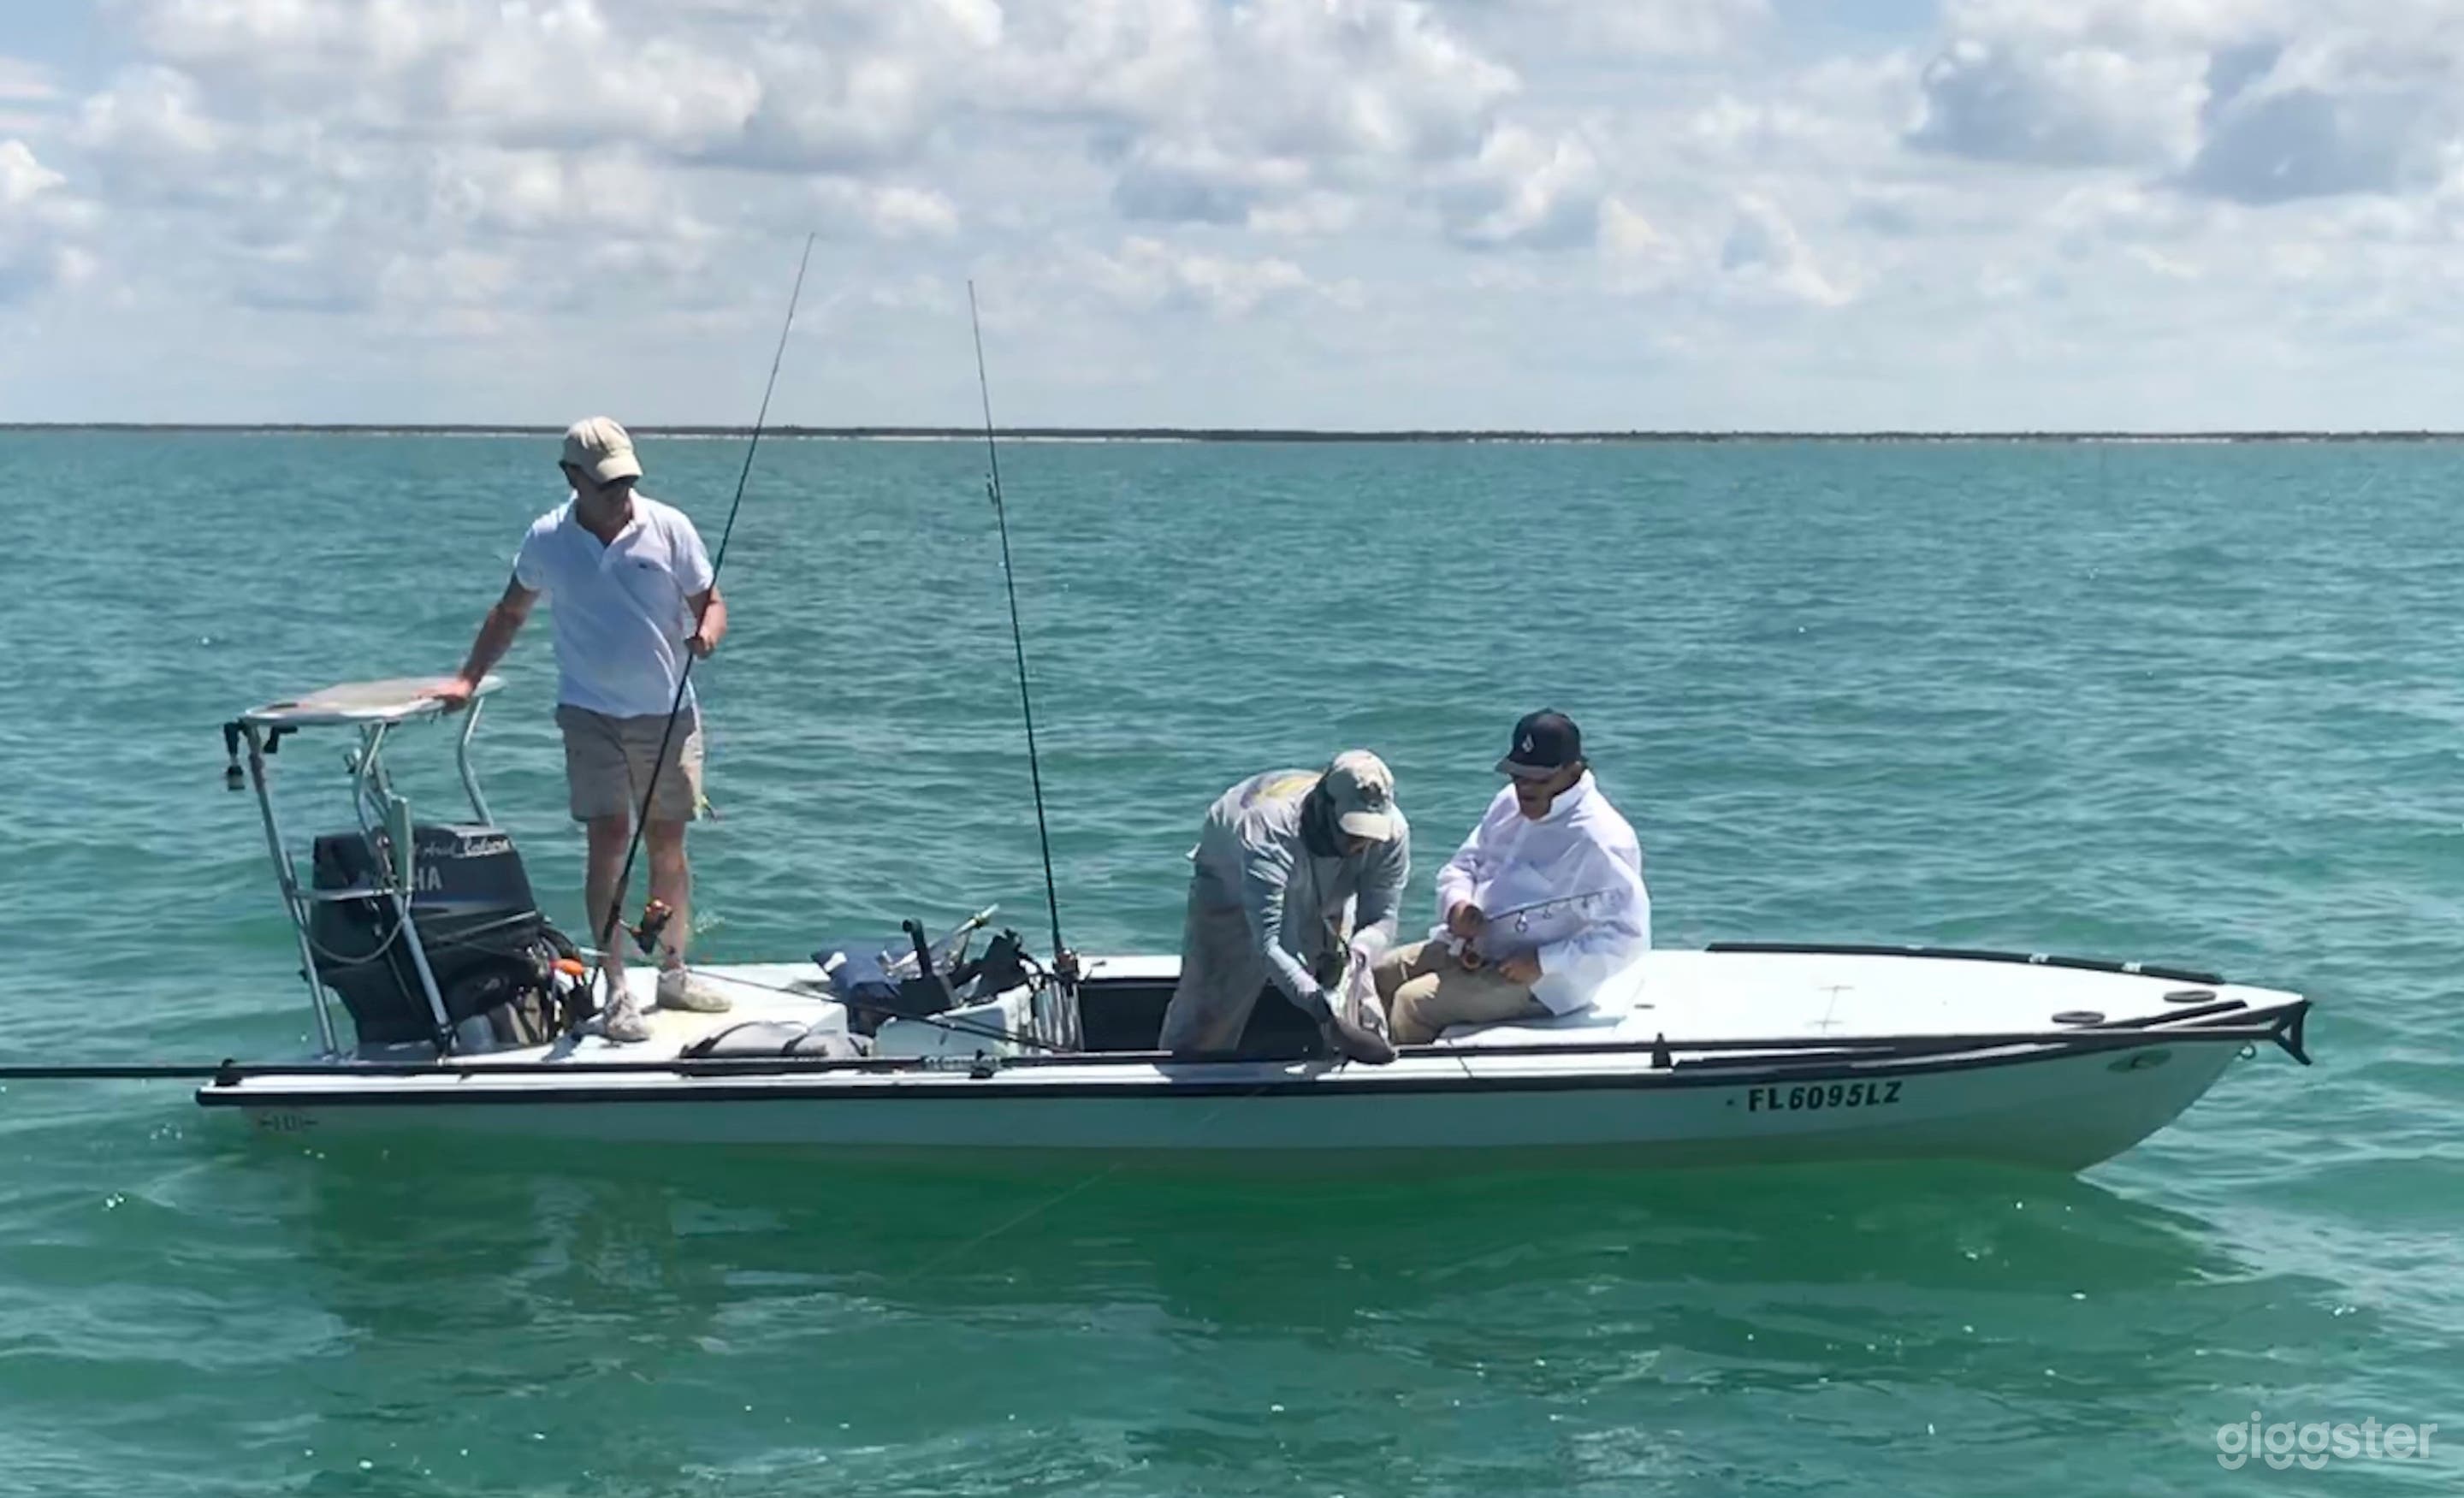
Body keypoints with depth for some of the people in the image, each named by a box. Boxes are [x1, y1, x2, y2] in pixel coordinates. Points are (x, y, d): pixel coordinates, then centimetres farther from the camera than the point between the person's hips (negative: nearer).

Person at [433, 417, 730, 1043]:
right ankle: (616, 995, -6)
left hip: (668, 713, 1)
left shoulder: (669, 528, -4)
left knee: (667, 843, 8)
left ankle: (674, 974, 23)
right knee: (609, 842, -9)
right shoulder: (546, 540, -1)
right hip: (591, 715, -1)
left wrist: (706, 632, -21)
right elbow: (510, 613, 12)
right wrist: (467, 679, 6)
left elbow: (710, 602, 2)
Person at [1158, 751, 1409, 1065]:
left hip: (1323, 893, 4)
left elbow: (1382, 920, -26)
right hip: (1230, 881, -4)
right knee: (1208, 1002, -3)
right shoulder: (1271, 831, -49)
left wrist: (1354, 950, -50)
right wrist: (1320, 1005, -64)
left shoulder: (1393, 832, -34)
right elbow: (1266, 945, -52)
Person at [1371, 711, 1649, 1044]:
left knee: (1412, 1003, -21)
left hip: (1540, 982, -9)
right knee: (1375, 975, 2)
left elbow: (1628, 934, -25)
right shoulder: (1511, 803, 4)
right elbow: (1464, 863, 16)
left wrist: (1542, 963, -25)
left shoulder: (1600, 839, -22)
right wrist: (1456, 903, -9)